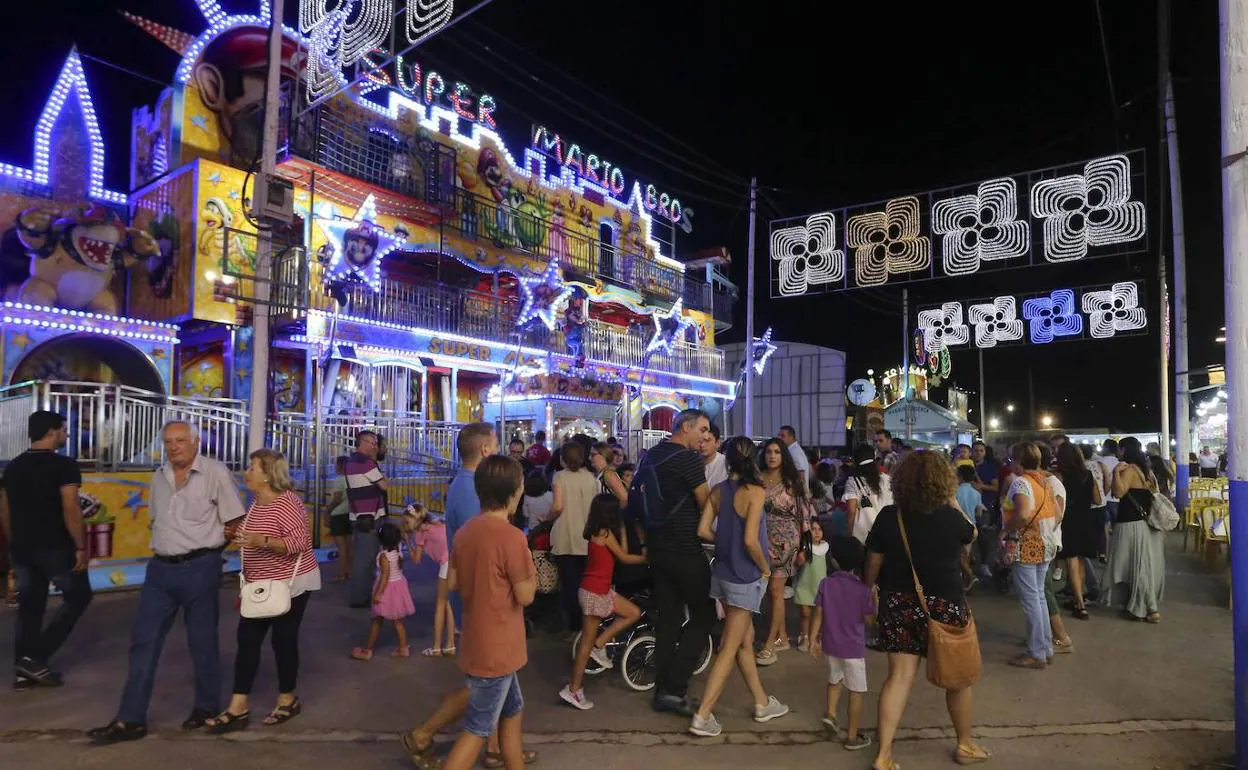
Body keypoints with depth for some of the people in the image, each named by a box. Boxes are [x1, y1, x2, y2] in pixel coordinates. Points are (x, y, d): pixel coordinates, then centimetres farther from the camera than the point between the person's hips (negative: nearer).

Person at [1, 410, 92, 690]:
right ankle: (36, 657, 2)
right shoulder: (64, 465, -14)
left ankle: (23, 671, 17)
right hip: (56, 547, -7)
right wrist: (81, 547, -13)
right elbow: (71, 511, -19)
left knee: (29, 606, 13)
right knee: (78, 596, 8)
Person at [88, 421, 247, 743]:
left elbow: (236, 522, -10)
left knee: (202, 640, 7)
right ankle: (131, 719, 17)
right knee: (143, 639, 7)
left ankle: (207, 707, 25)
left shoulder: (215, 473, -12)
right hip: (160, 567, 6)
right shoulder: (159, 476, 9)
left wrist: (208, 543, -2)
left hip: (199, 568, -6)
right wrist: (165, 545, 9)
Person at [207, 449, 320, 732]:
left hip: (290, 584, -9)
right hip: (261, 586, 9)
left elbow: (301, 541, -29)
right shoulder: (257, 503, 7)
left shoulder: (286, 502, -22)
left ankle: (288, 700, 23)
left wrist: (262, 542, -37)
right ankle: (238, 709, 13)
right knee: (247, 639, 7)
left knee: (283, 640, 3)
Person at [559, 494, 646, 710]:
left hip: (601, 590, 9)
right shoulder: (605, 533, -18)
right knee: (587, 642, 0)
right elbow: (624, 558, -9)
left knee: (634, 613, 11)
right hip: (594, 592, -9)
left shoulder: (599, 532, 8)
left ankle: (599, 645, 13)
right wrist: (647, 558, 4)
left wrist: (622, 529, 12)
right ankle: (573, 690, 10)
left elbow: (622, 552, 9)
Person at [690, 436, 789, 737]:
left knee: (746, 639, 19)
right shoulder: (754, 491, -18)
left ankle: (762, 703, 34)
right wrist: (765, 568, -7)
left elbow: (703, 530, -2)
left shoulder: (717, 490, 0)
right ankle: (702, 716, 5)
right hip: (746, 578, -6)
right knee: (730, 648, 2)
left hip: (723, 573, 7)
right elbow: (751, 540, -23)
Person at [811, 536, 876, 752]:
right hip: (853, 646, -4)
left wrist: (814, 639, 6)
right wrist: (874, 599, 5)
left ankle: (830, 713, 12)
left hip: (830, 643, 4)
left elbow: (818, 614, -2)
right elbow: (869, 619, -8)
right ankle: (852, 737, 14)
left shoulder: (826, 584, -5)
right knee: (856, 691, 8)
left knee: (834, 679, 28)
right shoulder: (862, 589, -14)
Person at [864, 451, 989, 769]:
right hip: (944, 606, -2)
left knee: (900, 676, 7)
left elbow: (872, 564, -3)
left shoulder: (888, 517, -9)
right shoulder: (951, 517, -13)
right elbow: (971, 534, 11)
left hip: (898, 605, 2)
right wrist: (952, 502, 18)